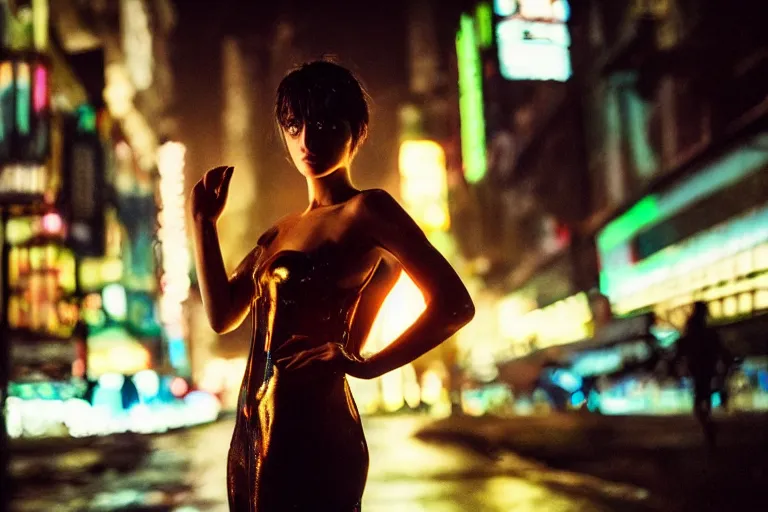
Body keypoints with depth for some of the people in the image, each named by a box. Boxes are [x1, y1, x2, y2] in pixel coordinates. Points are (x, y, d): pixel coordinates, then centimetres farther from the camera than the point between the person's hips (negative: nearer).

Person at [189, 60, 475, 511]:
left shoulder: (367, 211, -8)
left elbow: (454, 303, -16)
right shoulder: (282, 230, 16)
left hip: (313, 431, -8)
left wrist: (365, 365, -17)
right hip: (255, 431, 8)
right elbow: (223, 315, 12)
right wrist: (203, 220, 11)